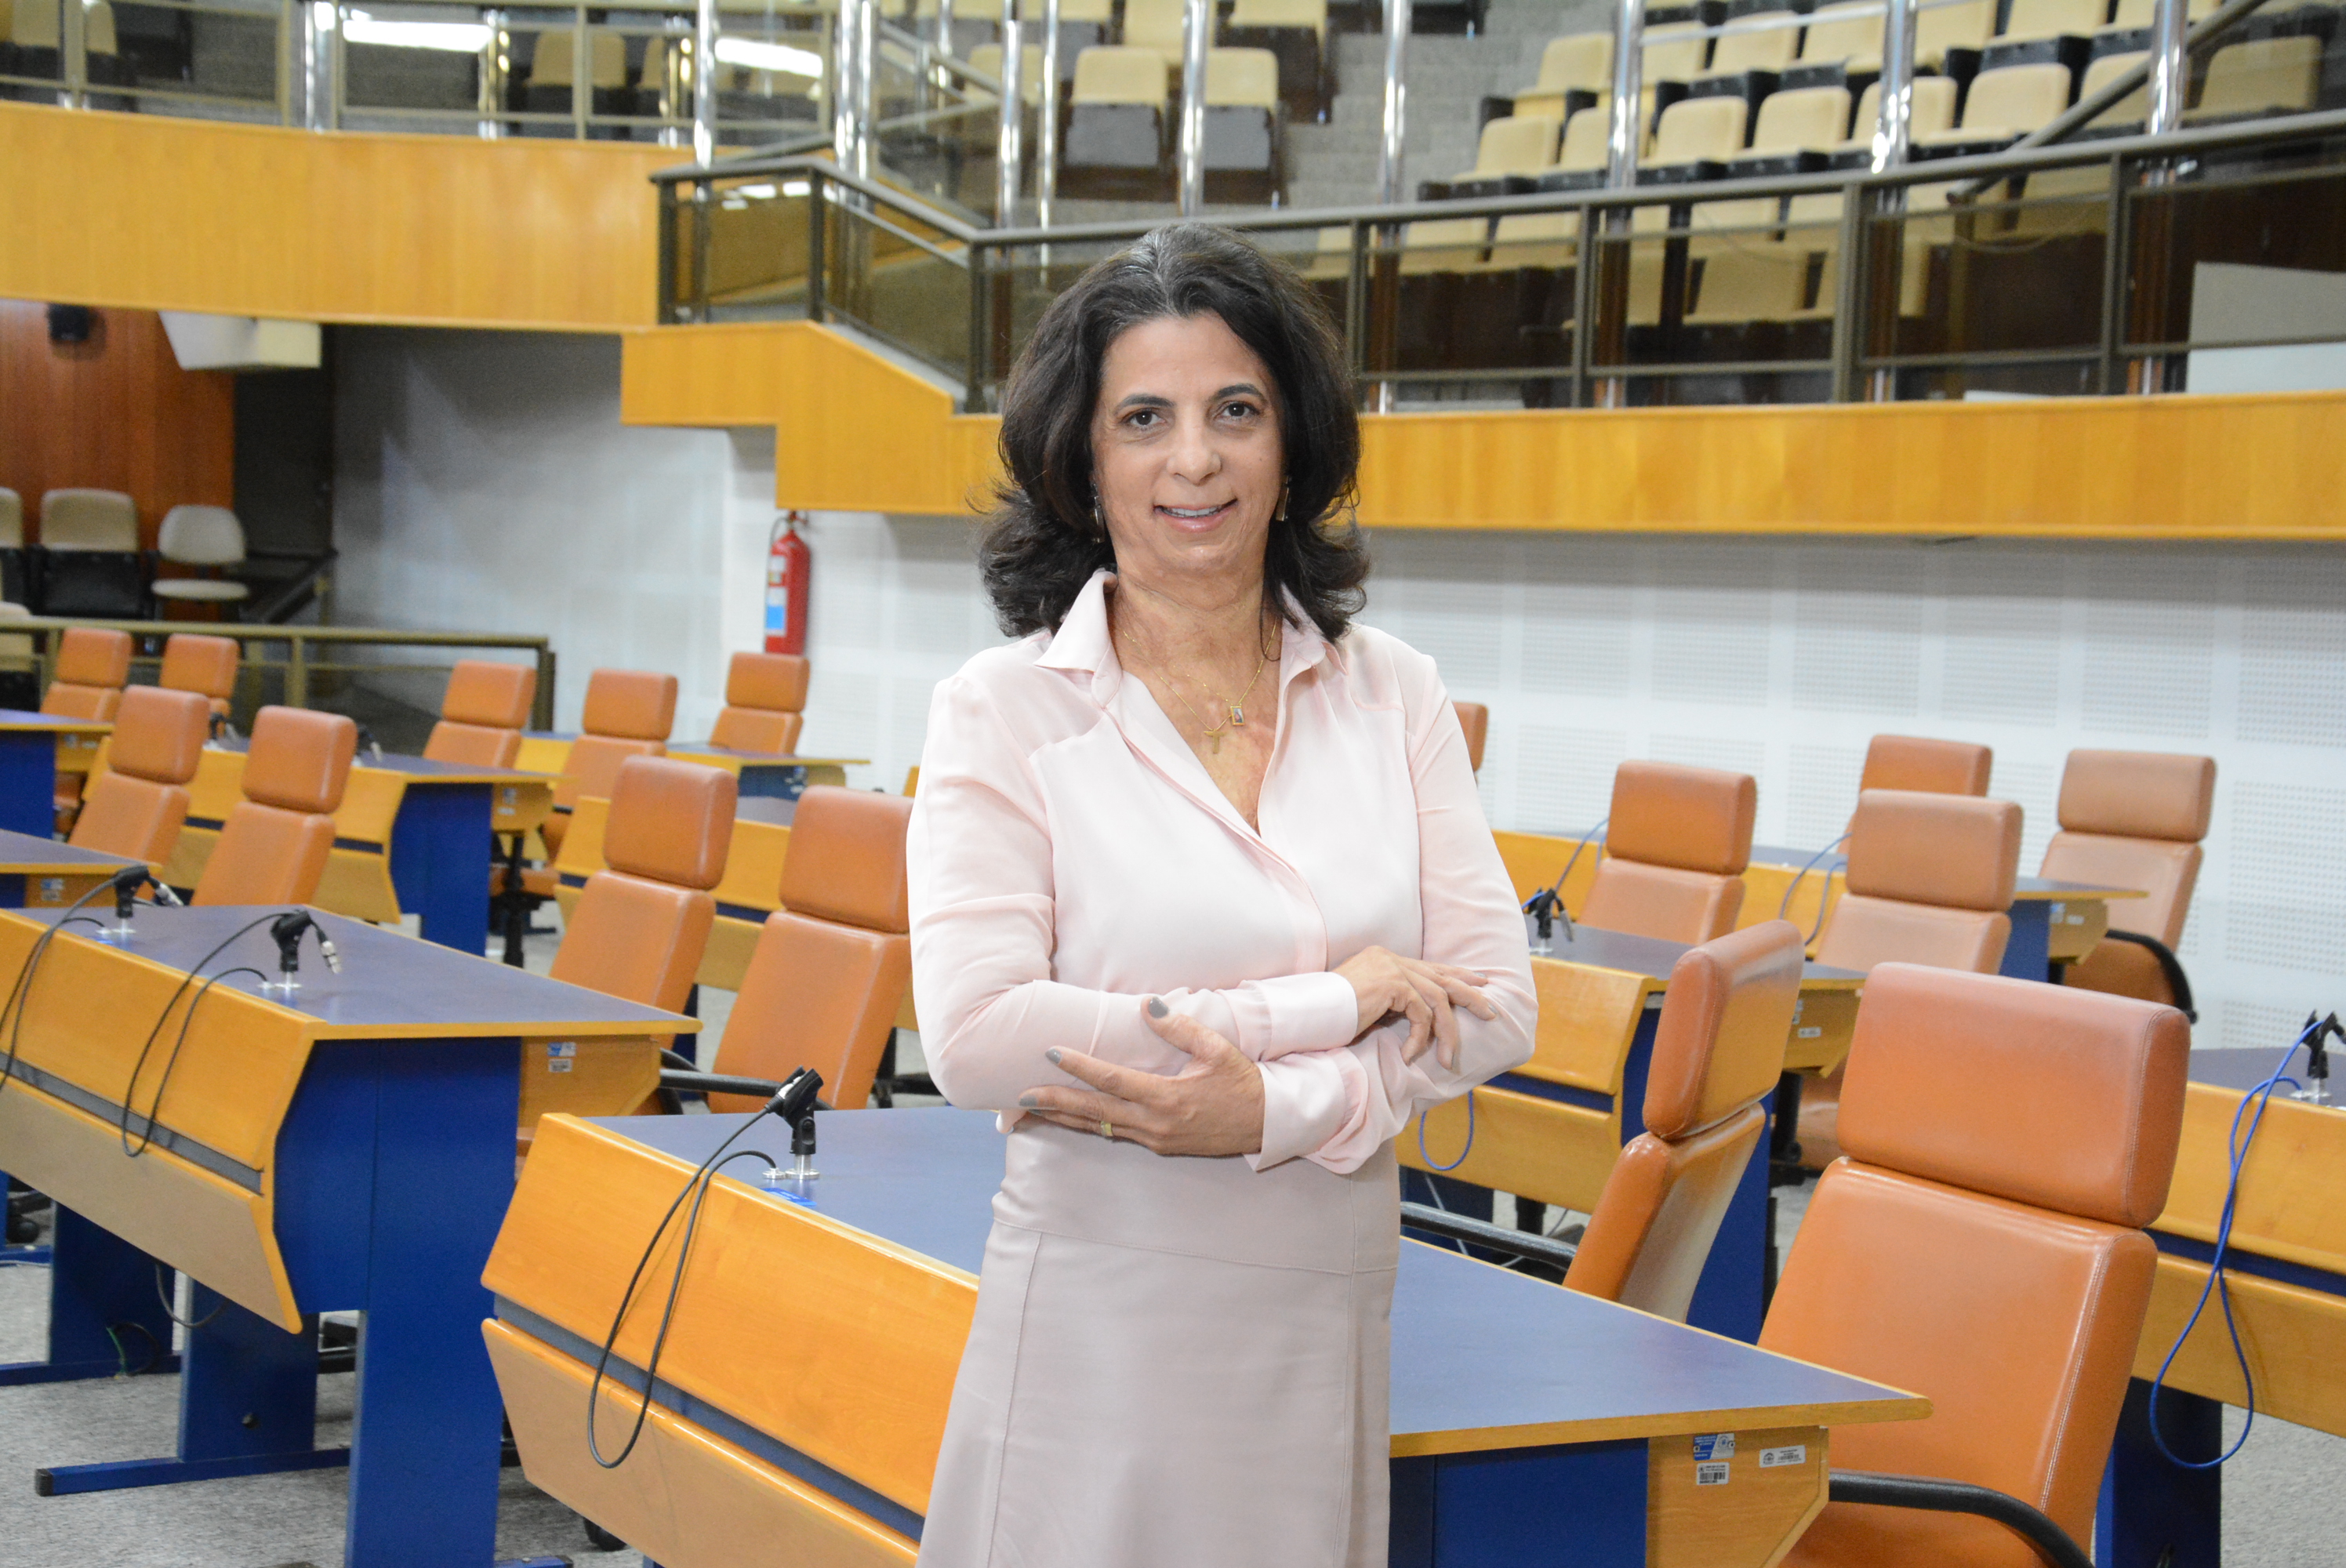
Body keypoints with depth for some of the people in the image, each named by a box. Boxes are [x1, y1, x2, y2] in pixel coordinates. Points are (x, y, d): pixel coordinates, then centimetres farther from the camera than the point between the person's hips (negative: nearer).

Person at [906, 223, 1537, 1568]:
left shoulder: (1391, 693, 5)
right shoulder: (1005, 710, -6)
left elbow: (1496, 1003, 1)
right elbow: (975, 1035, -17)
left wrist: (1279, 1109, -16)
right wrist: (1331, 1004, -13)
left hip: (1330, 1322, 3)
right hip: (1102, 1319, -3)